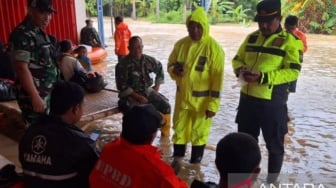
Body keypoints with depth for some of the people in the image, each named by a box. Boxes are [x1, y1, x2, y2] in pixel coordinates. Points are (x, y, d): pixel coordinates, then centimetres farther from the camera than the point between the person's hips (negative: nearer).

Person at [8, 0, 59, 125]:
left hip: (48, 93, 9)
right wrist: (35, 97, -25)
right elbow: (22, 68, -22)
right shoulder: (22, 34, -16)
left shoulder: (40, 33, 12)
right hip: (35, 95, -9)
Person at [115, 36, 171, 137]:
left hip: (147, 91, 5)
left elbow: (159, 69, 21)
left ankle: (166, 133, 6)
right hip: (131, 95, -5)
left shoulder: (148, 60, 1)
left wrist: (157, 85, 10)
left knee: (165, 105, -12)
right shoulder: (122, 65, -14)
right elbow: (122, 86, -16)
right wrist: (138, 97, -20)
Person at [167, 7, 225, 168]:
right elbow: (170, 63, 12)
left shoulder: (214, 48, -14)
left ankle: (195, 163, 31)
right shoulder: (180, 44, 0)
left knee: (199, 132, 12)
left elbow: (217, 78, -14)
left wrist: (213, 104, -15)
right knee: (179, 128, 16)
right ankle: (177, 159, 35)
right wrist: (174, 70, -13)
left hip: (202, 99, -4)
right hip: (182, 96, 4)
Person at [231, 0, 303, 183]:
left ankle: (272, 180, 28)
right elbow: (237, 59, 15)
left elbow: (293, 71, -16)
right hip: (247, 98, 6)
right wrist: (240, 70, -9)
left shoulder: (290, 41, -9)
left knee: (274, 143, 9)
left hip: (273, 101, -6)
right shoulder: (252, 38, 9)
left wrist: (263, 77, -26)